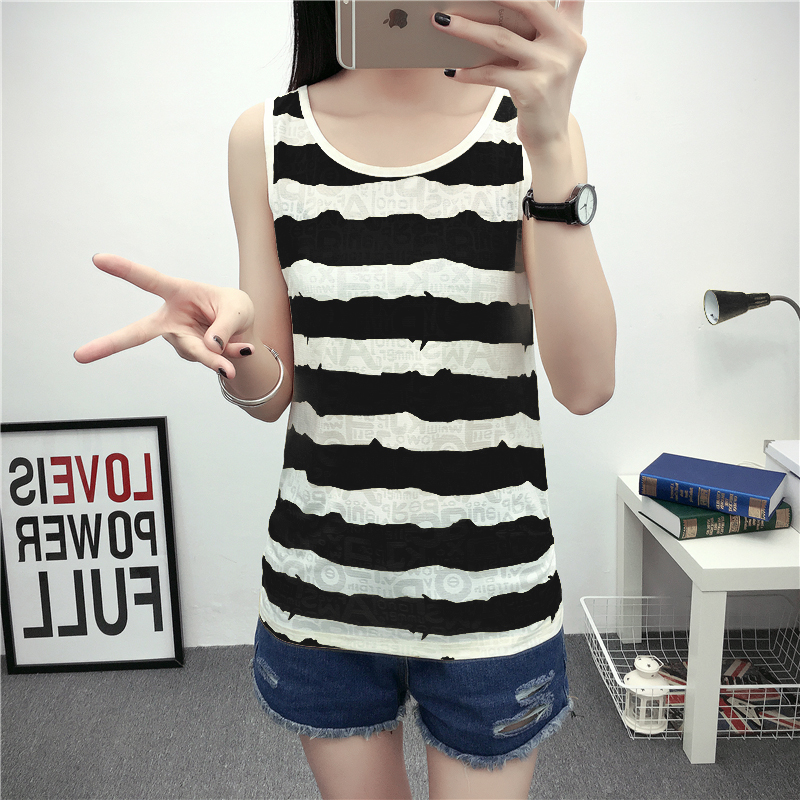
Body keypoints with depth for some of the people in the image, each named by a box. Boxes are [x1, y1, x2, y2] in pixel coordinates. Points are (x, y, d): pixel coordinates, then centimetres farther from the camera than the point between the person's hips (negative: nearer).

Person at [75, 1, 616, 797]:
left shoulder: (529, 127, -3)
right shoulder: (267, 137, 0)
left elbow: (585, 385, -15)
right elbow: (272, 394, 0)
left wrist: (551, 147, -23)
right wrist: (233, 345, -23)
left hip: (490, 589, -1)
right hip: (320, 584, 2)